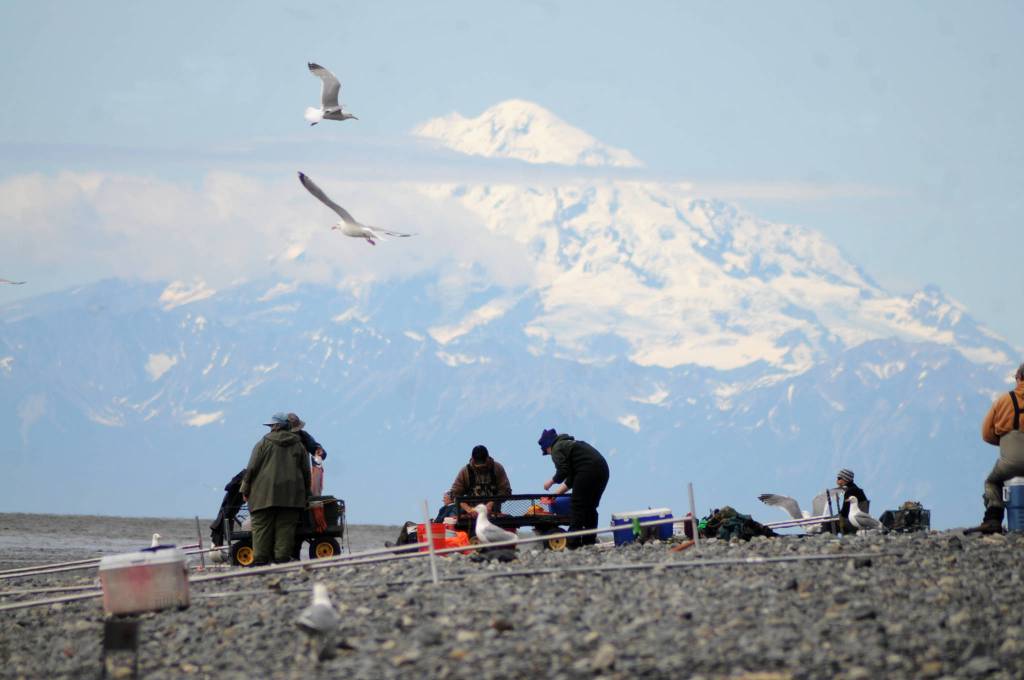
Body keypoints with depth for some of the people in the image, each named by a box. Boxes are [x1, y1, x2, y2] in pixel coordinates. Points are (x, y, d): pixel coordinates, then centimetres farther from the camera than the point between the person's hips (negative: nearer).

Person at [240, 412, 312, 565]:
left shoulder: (263, 443, 1)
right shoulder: (298, 445, 13)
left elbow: (252, 468, -1)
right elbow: (306, 471, 14)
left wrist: (245, 489, 6)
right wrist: (306, 494, 20)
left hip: (265, 495, -3)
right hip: (291, 495, 3)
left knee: (262, 526, -3)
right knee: (285, 527, 2)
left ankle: (260, 559, -11)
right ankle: (282, 557, -6)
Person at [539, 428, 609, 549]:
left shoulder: (557, 449, 3)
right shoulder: (569, 443, 32)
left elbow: (563, 472, -10)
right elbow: (571, 477, 30)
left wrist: (551, 482, 9)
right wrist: (557, 493, 30)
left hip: (588, 471, -9)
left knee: (576, 507, -4)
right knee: (590, 507, 16)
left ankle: (573, 543, -7)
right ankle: (589, 541, 16)